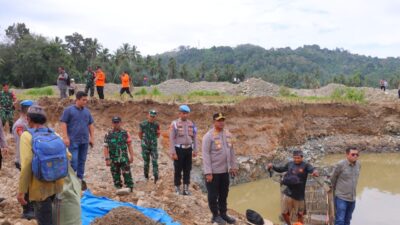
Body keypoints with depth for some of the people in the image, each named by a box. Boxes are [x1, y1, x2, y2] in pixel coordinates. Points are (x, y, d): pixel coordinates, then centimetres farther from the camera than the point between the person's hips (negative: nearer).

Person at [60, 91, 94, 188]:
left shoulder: (87, 111, 12)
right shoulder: (69, 110, -3)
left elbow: (91, 125, 16)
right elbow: (63, 123, -7)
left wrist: (92, 137, 11)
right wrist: (65, 137, -13)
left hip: (85, 141, 5)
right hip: (73, 141, -5)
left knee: (82, 161, 10)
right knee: (73, 160, -7)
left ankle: (80, 179, 20)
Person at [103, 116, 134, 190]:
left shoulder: (125, 133, 4)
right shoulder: (108, 135, 1)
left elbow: (129, 145, 6)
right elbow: (106, 147, -1)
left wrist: (131, 156, 1)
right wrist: (107, 159, -8)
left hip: (124, 158, 0)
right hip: (113, 160, 1)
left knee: (127, 174, -6)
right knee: (116, 176, 7)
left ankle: (129, 187, 4)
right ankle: (118, 189, 19)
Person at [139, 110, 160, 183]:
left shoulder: (156, 125, -4)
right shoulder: (143, 124, -5)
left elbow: (158, 134, 8)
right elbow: (140, 133, 11)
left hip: (153, 145, 0)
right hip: (145, 146, 0)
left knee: (154, 162, -6)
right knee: (146, 162, 9)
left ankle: (156, 178, -3)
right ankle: (146, 177, 24)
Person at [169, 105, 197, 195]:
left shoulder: (191, 124, 7)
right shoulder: (174, 124, -7)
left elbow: (194, 138, 13)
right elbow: (172, 139, -9)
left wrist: (195, 150, 10)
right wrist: (173, 152, -13)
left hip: (188, 149, 4)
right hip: (179, 149, -4)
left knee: (187, 169, 9)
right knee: (178, 169, 3)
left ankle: (186, 188, 20)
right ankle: (177, 188, 16)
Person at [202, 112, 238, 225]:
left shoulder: (228, 134, 5)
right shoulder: (209, 136, -16)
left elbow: (231, 151, 13)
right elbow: (206, 155, -17)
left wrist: (233, 166, 12)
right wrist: (208, 172, -19)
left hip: (225, 170, 6)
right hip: (213, 171, -6)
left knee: (224, 194, 18)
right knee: (213, 195, 8)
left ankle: (223, 213, 33)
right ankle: (215, 215, 24)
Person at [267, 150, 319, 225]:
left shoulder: (305, 165, -9)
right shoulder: (290, 164, 2)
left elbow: (312, 169, -27)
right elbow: (281, 169, 15)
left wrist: (315, 172, -51)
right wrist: (272, 166, -1)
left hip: (299, 194, -2)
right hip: (288, 193, 3)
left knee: (300, 214, 15)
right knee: (284, 213, 8)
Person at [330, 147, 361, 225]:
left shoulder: (358, 165, 1)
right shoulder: (340, 165, -14)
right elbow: (333, 179, -1)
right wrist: (335, 190, 12)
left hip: (352, 198, 6)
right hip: (341, 198, -5)